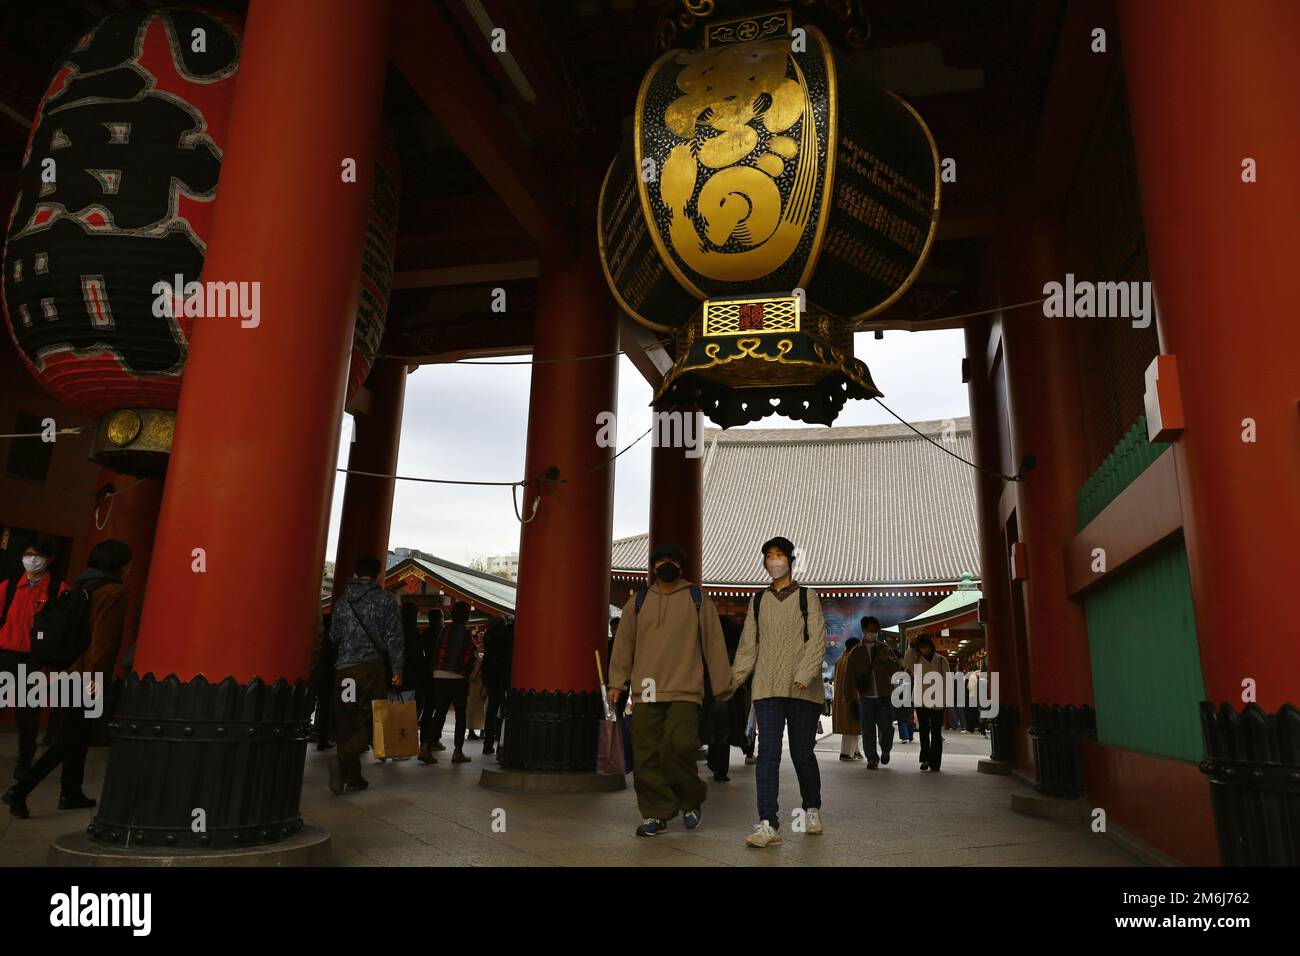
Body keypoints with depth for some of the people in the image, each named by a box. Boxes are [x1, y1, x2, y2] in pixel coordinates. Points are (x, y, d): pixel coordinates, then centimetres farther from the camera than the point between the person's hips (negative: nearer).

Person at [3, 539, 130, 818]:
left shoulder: (81, 587, 12)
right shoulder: (115, 591, -14)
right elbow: (105, 637, -22)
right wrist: (96, 676, -23)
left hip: (69, 673, 9)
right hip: (86, 679, -9)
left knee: (77, 737, 17)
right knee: (66, 742, -2)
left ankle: (71, 794, 25)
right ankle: (19, 791, -7)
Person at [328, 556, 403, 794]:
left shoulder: (342, 600, 10)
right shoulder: (386, 599, -1)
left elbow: (333, 636, 18)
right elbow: (394, 637, -6)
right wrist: (397, 669, -2)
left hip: (344, 669, 4)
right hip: (372, 667, -4)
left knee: (345, 724, 9)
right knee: (368, 722, 0)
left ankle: (352, 777, 12)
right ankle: (343, 763, -23)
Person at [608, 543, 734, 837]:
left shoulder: (698, 599, 9)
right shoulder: (638, 601, 14)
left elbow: (714, 643, 7)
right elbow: (624, 643, 13)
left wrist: (723, 686, 5)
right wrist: (616, 683, 5)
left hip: (685, 691, -2)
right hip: (646, 692, 3)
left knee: (678, 747, -14)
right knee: (647, 756, 0)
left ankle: (691, 801, 12)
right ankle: (656, 813, 14)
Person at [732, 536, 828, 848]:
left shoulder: (807, 596, 4)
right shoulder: (758, 601, 13)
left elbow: (818, 639, -6)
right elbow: (748, 646, 13)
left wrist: (804, 675, -20)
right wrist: (732, 680, 4)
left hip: (802, 689, -2)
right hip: (767, 688, 2)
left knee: (802, 753, 6)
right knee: (768, 753, -8)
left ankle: (812, 809, 31)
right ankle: (768, 825, -9)